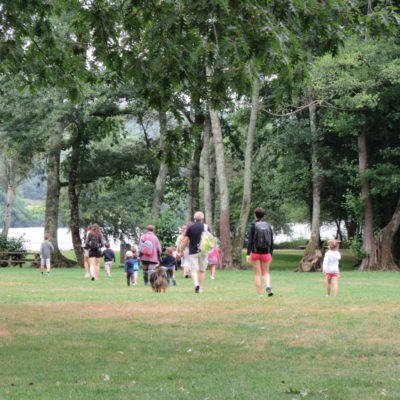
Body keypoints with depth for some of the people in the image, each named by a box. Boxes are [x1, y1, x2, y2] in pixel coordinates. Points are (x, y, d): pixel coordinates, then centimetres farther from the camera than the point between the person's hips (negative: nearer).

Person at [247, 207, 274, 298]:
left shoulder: (253, 226, -8)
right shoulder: (268, 226, 2)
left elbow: (250, 241, -13)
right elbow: (271, 242, 4)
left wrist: (248, 255, -11)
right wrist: (271, 255, 14)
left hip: (255, 252, -2)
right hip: (266, 253, 2)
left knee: (257, 274, 6)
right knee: (266, 273, 15)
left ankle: (260, 295, 1)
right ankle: (268, 286, -16)